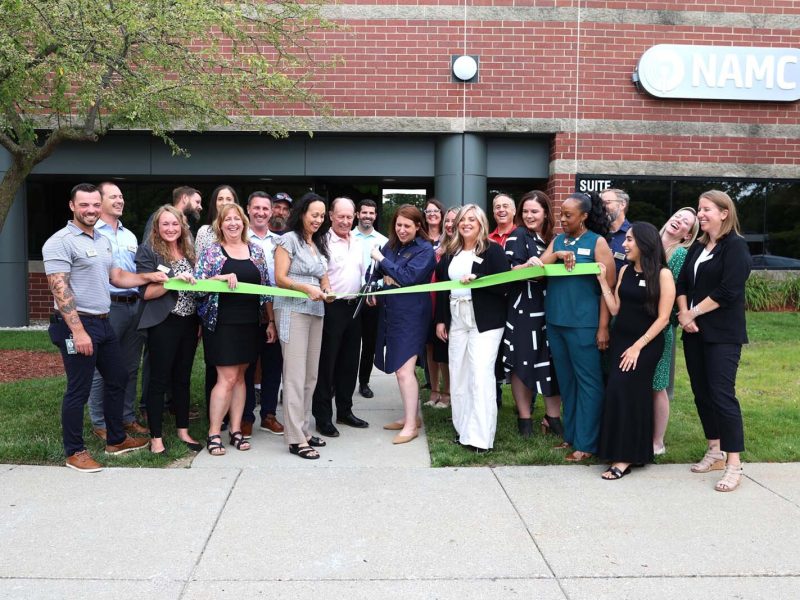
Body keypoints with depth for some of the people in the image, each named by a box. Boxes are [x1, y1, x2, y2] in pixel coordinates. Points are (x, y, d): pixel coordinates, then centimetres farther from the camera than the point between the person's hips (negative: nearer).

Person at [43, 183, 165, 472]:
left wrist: (148, 277, 4)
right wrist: (78, 330, -24)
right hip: (77, 324, -9)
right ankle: (74, 452, 15)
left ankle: (116, 440, 32)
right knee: (78, 390, 0)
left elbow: (116, 276, 19)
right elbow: (60, 289, -19)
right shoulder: (60, 242, -13)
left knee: (117, 380, 17)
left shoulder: (103, 241, 14)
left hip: (102, 322, 9)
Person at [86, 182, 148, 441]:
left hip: (134, 305, 7)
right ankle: (100, 423, 11)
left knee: (130, 367, 13)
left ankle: (127, 417, 23)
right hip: (107, 306, -7)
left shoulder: (130, 236, 18)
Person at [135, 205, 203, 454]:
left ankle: (183, 431, 24)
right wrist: (174, 281, -23)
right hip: (163, 324, -5)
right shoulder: (148, 251, -5)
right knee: (159, 380, 1)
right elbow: (146, 292, -11)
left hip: (189, 323, 6)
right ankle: (156, 437, 10)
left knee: (183, 378, 13)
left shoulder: (189, 251, 13)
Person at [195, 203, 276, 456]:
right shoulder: (211, 251, 0)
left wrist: (271, 321, 7)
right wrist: (221, 278, -23)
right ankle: (214, 434, 3)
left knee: (239, 377, 9)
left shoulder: (256, 250, 9)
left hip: (249, 323, 4)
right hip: (222, 323, -3)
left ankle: (236, 430, 16)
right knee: (227, 378, -7)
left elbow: (266, 287, 10)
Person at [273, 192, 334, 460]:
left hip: (315, 312, 7)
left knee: (311, 375, 7)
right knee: (295, 375, -8)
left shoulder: (320, 244, 18)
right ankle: (296, 439, -5)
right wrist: (308, 289, -21)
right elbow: (280, 279, -8)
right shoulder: (289, 239, -2)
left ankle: (303, 430, 17)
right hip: (292, 311, -7)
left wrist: (326, 292, -4)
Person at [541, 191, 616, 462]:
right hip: (555, 321, 6)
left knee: (587, 382, 1)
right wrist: (556, 255, -16)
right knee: (566, 380, 13)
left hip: (583, 324, -6)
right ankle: (570, 434, 24)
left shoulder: (597, 242, -4)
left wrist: (603, 327, -12)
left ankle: (586, 443, 7)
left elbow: (608, 286, -7)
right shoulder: (557, 240, 11)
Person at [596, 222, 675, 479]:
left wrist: (638, 346, -14)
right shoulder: (625, 271, 8)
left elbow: (663, 318, -11)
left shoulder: (663, 274, -9)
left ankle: (625, 457, -3)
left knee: (623, 391, -11)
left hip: (647, 344, -5)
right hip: (620, 340, 5)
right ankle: (631, 453, 15)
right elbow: (615, 309, 5)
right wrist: (603, 281, 0)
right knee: (626, 393, 5)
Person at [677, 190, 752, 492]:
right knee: (701, 392, 10)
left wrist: (694, 312, -12)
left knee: (722, 394, -9)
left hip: (723, 334, -7)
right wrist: (684, 314, -6)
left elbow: (728, 291, -17)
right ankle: (715, 452, 23)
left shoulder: (735, 246, -8)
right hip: (694, 332, 7)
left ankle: (734, 465, -3)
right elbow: (682, 283, 10)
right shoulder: (698, 246, 14)